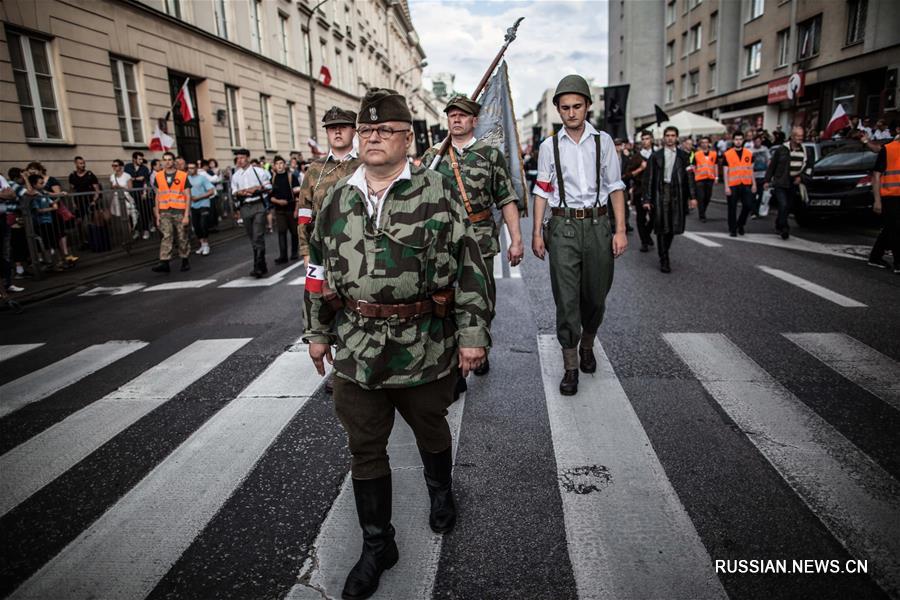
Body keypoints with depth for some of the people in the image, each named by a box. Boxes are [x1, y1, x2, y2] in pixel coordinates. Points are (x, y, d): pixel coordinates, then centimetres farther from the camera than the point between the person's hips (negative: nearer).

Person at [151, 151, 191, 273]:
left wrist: (186, 215, -9)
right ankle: (164, 263, -15)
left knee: (182, 237, 6)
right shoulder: (158, 176, 9)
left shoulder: (183, 176, -1)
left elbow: (188, 196, -3)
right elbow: (158, 196, 12)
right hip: (165, 212, 2)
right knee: (167, 236, -9)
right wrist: (157, 214, 6)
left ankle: (185, 261, 18)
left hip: (180, 211, -2)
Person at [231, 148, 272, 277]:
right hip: (245, 207, 4)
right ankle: (262, 266, 20)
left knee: (258, 237, -13)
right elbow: (233, 193, 12)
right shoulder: (235, 175, 11)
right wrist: (239, 193, -9)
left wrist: (257, 188, -11)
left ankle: (258, 267, -13)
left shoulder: (258, 171, 3)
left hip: (258, 205, -4)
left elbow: (268, 186, 4)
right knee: (252, 238, 8)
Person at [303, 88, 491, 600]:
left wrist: (473, 333, -13)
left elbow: (469, 267, -9)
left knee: (432, 431, 20)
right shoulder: (337, 199, 5)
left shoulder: (439, 193, -8)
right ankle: (377, 544, 32)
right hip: (357, 351, 3)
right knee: (365, 449, 12)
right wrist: (318, 331, 13)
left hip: (425, 349, -3)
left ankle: (441, 492, 53)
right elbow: (319, 269, 13)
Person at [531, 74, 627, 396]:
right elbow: (542, 191, 7)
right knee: (566, 297, -2)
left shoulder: (603, 141, 5)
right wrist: (536, 232, 1)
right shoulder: (549, 146, 5)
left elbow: (615, 187, 5)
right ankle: (570, 366, 7)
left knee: (596, 295, 10)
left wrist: (620, 230, -1)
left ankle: (587, 345, 38)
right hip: (563, 226, -1)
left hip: (597, 224, 1)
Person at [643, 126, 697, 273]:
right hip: (661, 192, -2)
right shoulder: (656, 155, 5)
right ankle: (664, 260, 5)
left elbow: (689, 176, 6)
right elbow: (650, 178, 2)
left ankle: (664, 252, 27)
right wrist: (647, 199, -3)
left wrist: (692, 196, -1)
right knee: (662, 226, -2)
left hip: (677, 193, 2)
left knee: (674, 225, 6)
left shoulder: (683, 155, 9)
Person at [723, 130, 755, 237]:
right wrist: (726, 187, -7)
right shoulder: (727, 154, 0)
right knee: (732, 208, 3)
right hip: (733, 186, -2)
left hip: (746, 185, 2)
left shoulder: (749, 154, 8)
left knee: (747, 206, -3)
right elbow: (726, 172, -1)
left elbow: (751, 170, 13)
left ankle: (740, 224, 20)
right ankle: (732, 229, 13)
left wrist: (754, 184, 8)